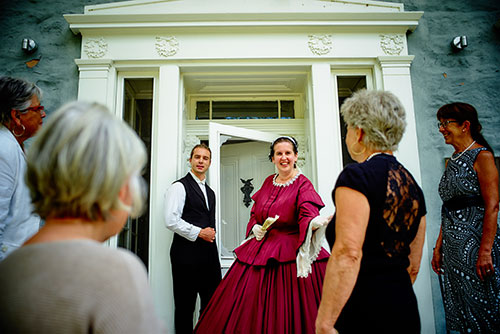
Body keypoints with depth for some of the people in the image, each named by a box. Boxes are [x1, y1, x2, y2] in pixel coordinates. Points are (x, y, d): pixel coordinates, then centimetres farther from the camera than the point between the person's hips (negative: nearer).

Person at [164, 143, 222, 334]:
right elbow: (171, 221, -16)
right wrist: (199, 233, -12)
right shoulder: (179, 187, -5)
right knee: (185, 306, 3)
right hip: (187, 252, -7)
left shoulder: (210, 192, 19)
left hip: (209, 253, 7)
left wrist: (211, 233, 10)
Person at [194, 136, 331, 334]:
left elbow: (308, 217, -21)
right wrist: (255, 228, 2)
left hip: (289, 253, -5)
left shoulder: (303, 185, -6)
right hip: (260, 248, 6)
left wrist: (316, 223, -43)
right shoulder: (268, 182, 12)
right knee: (251, 308, 9)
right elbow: (254, 212, 21)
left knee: (284, 313, -2)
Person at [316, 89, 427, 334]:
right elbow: (413, 266, 17)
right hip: (406, 308, 8)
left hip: (361, 314, -8)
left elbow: (347, 254, -24)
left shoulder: (356, 176, -14)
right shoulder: (412, 184, 10)